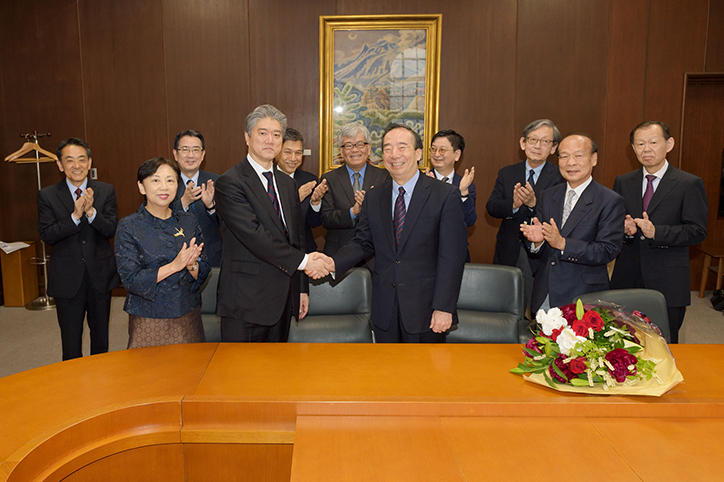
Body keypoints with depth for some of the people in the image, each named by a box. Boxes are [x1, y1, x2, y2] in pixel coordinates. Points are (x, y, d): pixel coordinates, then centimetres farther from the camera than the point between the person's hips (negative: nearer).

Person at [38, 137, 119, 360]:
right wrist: (75, 216, -24)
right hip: (67, 279, -1)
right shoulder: (47, 196, -2)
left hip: (100, 276, 1)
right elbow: (46, 235, -11)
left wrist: (91, 211, -25)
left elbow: (111, 229, -8)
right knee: (71, 344, 8)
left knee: (101, 337, 17)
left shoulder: (106, 191, 0)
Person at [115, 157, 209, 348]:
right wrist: (174, 266, -21)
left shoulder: (189, 221, 4)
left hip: (188, 318, 3)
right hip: (148, 320, -3)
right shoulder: (128, 227, -6)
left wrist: (192, 265, -18)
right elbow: (130, 280, -12)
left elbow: (203, 273, 4)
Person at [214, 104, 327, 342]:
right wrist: (302, 260, -19)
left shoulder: (287, 183, 14)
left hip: (282, 297, 7)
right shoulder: (230, 183, -10)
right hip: (246, 302, -6)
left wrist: (301, 288, 14)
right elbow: (254, 235, -20)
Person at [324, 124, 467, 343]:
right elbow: (363, 242, 10)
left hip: (425, 308, -3)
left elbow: (452, 257, -11)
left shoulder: (446, 195, -8)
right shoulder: (373, 197, 8)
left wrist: (444, 308, -15)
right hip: (384, 309, 4)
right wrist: (335, 263, -9)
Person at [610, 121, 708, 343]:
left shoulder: (689, 184, -3)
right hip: (627, 279, 3)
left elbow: (697, 231, -8)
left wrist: (656, 232, -21)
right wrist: (625, 229, -12)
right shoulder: (622, 182, 9)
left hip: (668, 283, -3)